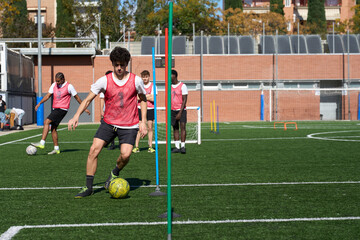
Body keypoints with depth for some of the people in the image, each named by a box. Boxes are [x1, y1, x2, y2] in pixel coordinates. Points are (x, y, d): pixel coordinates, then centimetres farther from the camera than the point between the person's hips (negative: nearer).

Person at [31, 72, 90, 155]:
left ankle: (42, 143, -22)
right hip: (55, 109, 7)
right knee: (53, 128, 6)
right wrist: (39, 103, -2)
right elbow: (48, 95, 9)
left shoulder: (69, 86, -7)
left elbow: (77, 97, 0)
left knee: (46, 122, -19)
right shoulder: (54, 85, 10)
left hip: (62, 109, -7)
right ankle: (56, 149, 12)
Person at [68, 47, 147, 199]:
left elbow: (143, 100, 10)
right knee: (94, 149, -13)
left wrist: (143, 122, 2)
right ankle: (88, 188, -2)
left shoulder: (136, 80, -6)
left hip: (129, 126, -1)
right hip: (108, 122, 1)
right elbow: (88, 99, -3)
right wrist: (76, 116, -18)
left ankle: (115, 173, 15)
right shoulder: (104, 81, -6)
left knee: (125, 155, -20)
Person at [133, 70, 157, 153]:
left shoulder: (152, 86, 1)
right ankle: (136, 147, -1)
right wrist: (148, 96, -9)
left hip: (150, 109, -1)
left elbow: (153, 99, -8)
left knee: (150, 128, 1)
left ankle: (150, 147, 6)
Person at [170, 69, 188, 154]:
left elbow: (184, 100, -10)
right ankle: (177, 147, 5)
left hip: (181, 110, -5)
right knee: (175, 128, 3)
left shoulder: (182, 86, -7)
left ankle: (183, 146, -10)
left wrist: (180, 112, -17)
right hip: (173, 110, 5)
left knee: (182, 127, -12)